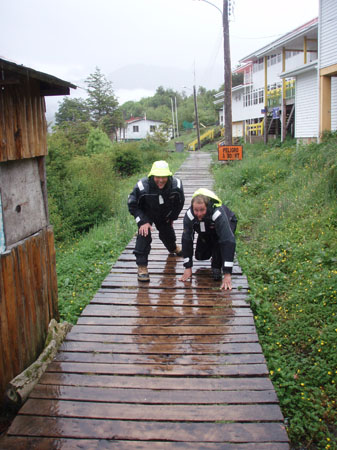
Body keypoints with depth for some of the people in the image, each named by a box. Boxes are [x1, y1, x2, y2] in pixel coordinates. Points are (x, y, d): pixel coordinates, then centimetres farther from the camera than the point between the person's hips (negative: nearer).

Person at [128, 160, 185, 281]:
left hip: (165, 215, 3)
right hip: (146, 214, -3)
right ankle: (142, 266, -15)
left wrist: (172, 217, 0)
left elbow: (180, 202, -6)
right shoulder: (142, 186, -37)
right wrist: (142, 221, -28)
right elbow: (132, 205, -22)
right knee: (144, 235, -23)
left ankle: (173, 247, 60)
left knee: (167, 233, 22)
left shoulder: (176, 185, -28)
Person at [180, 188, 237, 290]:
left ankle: (216, 268, -10)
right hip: (206, 231, 4)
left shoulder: (218, 214, -45)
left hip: (227, 224, -4)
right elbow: (186, 239, -25)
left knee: (220, 240, -34)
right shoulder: (189, 215, -34)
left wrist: (227, 274, -50)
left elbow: (228, 241, -48)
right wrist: (188, 267, -25)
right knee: (200, 256, -2)